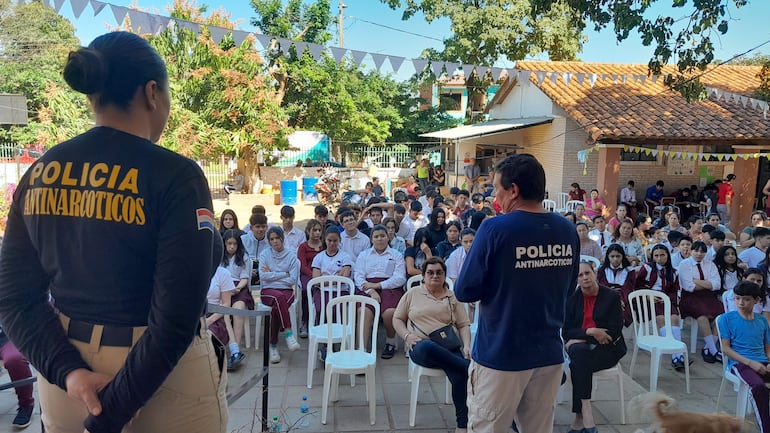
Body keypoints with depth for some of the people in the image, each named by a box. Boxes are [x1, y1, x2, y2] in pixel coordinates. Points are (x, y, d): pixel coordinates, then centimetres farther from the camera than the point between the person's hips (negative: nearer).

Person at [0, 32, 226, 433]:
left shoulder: (39, 173, -1)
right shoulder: (175, 176, -19)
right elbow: (176, 318, -23)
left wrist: (68, 371, -9)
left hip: (65, 375, 5)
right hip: (162, 377, -5)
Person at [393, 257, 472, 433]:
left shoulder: (453, 297, 16)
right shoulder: (412, 294, 14)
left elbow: (464, 325, 12)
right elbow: (397, 319, 15)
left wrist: (467, 346, -6)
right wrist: (407, 336, -4)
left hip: (450, 348, 1)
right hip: (421, 347, -1)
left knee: (460, 374, -32)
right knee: (427, 347, -41)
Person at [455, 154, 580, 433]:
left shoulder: (495, 229, -17)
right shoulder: (568, 231, -1)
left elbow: (465, 292, -13)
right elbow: (568, 289, 12)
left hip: (500, 354, -5)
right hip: (550, 354, 5)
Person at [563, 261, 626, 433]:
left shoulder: (612, 297, -3)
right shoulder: (573, 299, 5)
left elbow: (615, 331, -9)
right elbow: (567, 332, 2)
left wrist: (579, 339, -14)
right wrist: (590, 331, -18)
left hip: (607, 348, -2)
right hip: (581, 346, 2)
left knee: (577, 364, -31)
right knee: (577, 352, -34)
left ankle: (579, 419, -24)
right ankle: (586, 410, -32)